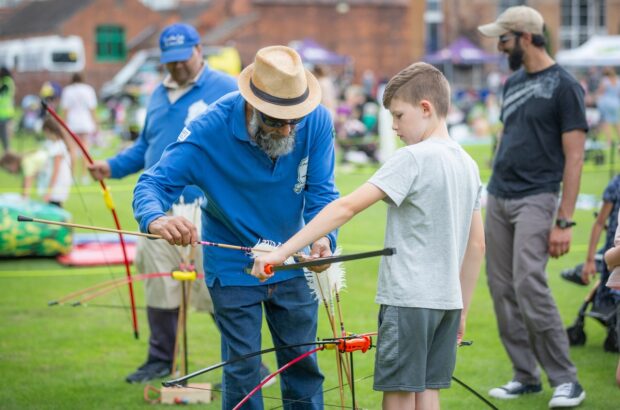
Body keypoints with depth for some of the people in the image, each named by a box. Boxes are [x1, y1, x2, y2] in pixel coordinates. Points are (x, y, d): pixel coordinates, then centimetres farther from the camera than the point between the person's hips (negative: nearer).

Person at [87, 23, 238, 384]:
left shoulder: (227, 89, -2)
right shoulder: (159, 95, 18)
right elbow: (145, 147, 25)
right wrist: (112, 167, 10)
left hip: (205, 209, -6)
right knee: (159, 287, 10)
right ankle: (161, 359, 24)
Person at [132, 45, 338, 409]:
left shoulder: (317, 121, -18)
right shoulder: (209, 132, -26)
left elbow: (321, 191, -14)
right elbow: (153, 184, -27)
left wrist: (324, 236, -35)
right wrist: (155, 219, -51)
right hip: (233, 267, -3)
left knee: (303, 366, 15)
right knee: (242, 373, 3)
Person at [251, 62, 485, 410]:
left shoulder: (414, 158, -13)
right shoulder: (468, 165, 11)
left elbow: (347, 207, -20)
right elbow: (477, 245, 14)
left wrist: (282, 251, -21)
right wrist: (462, 310, 21)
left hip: (408, 298, -8)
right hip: (448, 300, 8)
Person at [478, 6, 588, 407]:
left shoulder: (564, 86, -7)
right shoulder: (513, 84, 15)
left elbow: (574, 157, -11)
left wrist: (564, 221, -16)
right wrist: (495, 194, 16)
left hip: (535, 199, -8)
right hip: (498, 198, 8)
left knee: (529, 286, -18)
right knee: (503, 291, 5)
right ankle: (526, 376, 14)